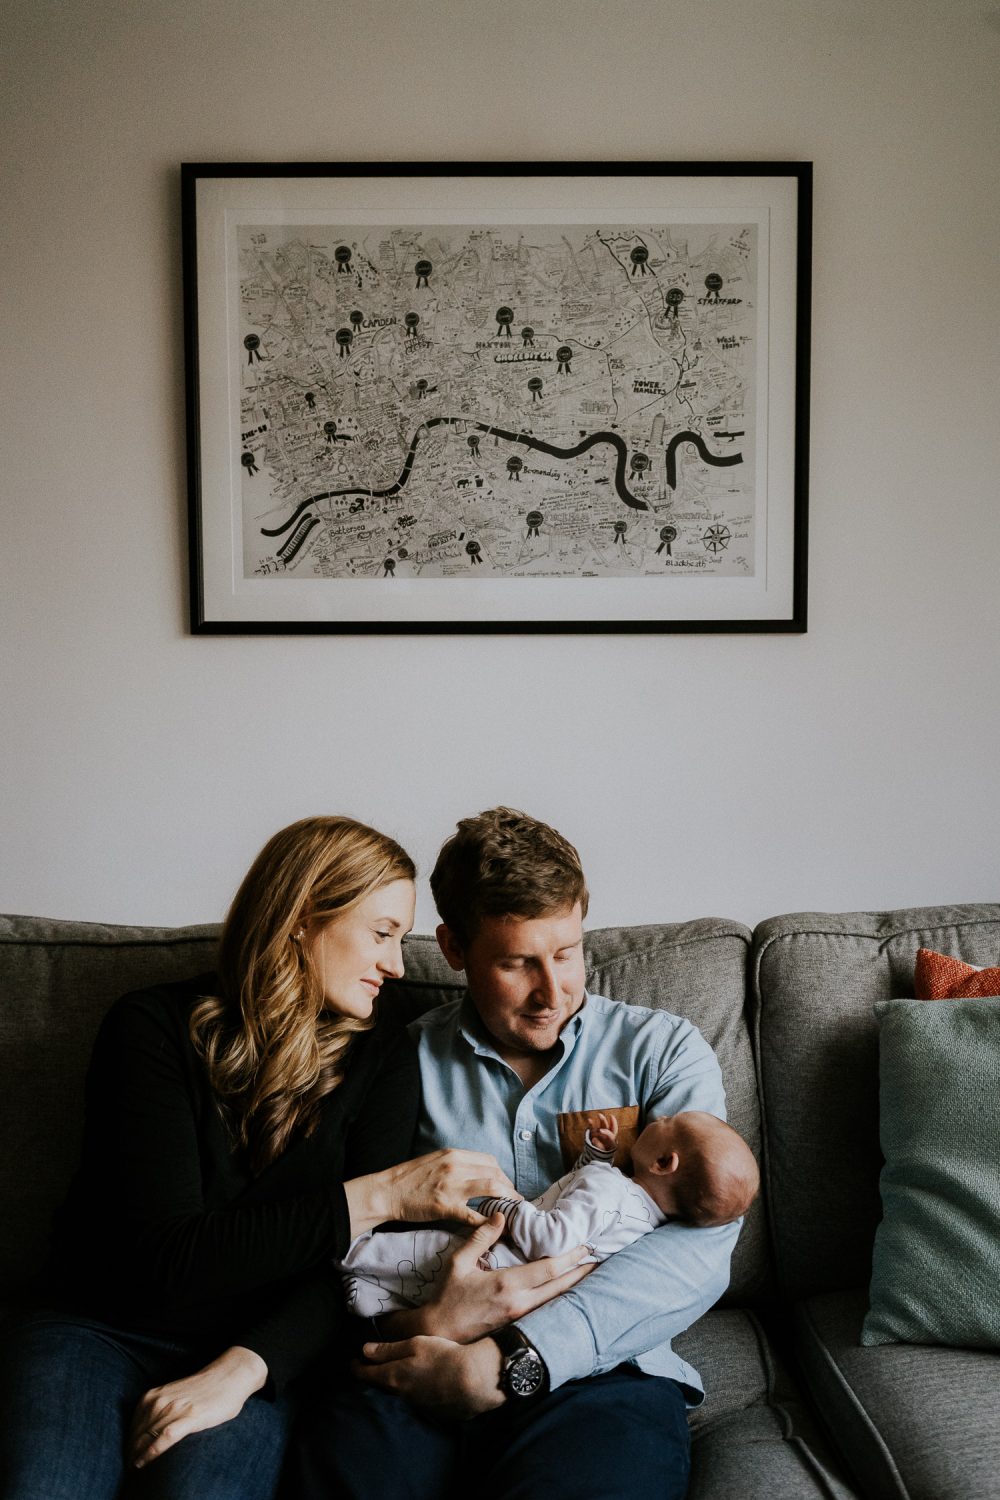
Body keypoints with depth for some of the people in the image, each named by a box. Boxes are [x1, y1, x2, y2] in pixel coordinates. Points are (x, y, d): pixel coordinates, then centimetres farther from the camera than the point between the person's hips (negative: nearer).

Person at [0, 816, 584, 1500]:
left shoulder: (381, 1053, 1)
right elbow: (166, 1257, -18)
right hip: (106, 1331, -1)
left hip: (256, 1348, 1)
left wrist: (240, 1369, -23)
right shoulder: (154, 1027, -10)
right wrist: (379, 1195, -24)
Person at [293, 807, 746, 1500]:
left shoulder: (664, 1049, 8)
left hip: (599, 1365, 0)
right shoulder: (409, 1059, 12)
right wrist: (429, 1324, -19)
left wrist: (505, 1363, -18)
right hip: (415, 1363, 1)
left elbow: (700, 1244, -7)